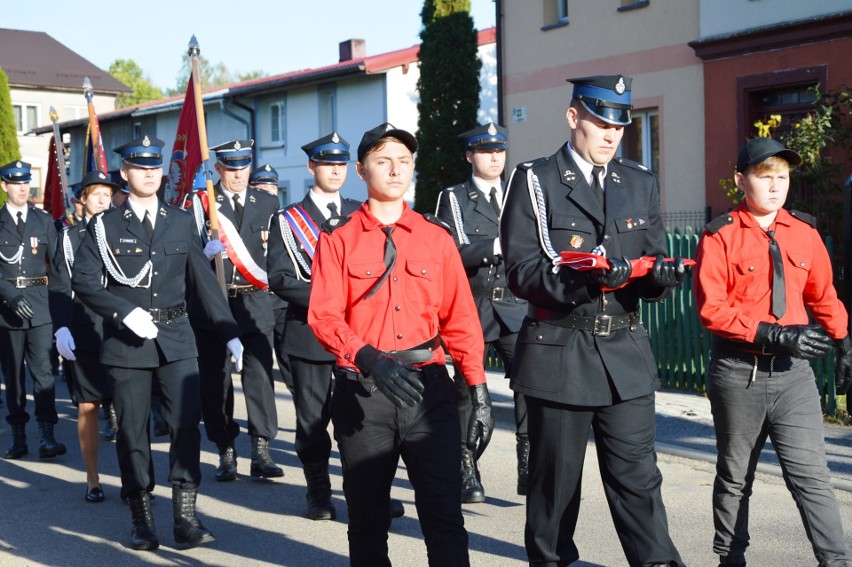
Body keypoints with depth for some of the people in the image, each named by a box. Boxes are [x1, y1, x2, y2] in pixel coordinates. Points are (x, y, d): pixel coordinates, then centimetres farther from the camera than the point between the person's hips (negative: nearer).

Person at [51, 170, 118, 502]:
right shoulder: (69, 237, 8)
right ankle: (92, 480, 14)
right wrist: (61, 328, -8)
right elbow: (60, 288, 4)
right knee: (87, 406, 3)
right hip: (83, 333, 0)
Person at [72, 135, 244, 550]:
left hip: (175, 337, 2)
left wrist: (230, 332, 3)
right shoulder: (104, 226, 2)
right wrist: (126, 311, -18)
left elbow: (202, 279, 8)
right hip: (125, 342, -1)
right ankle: (141, 520, 17)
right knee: (133, 432, 5)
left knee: (187, 421, -8)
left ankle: (185, 516, 0)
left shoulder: (182, 222, 9)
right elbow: (83, 281, -5)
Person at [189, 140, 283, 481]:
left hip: (255, 302, 1)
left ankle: (261, 453, -2)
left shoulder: (267, 203, 12)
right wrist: (206, 252, -23)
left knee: (260, 373, -7)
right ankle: (226, 453, 13)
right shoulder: (201, 203, 4)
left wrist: (270, 280, -2)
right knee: (215, 378, 3)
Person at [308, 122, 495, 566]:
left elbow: (460, 318, 6)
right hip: (361, 393, -1)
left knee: (445, 516, 0)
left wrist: (478, 391, 1)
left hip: (429, 388, 1)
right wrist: (368, 358, -26)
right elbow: (324, 316, -8)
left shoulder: (437, 237, 8)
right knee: (367, 521, 10)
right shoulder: (338, 240, 3)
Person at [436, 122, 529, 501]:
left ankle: (529, 469, -9)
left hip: (515, 309, 3)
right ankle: (467, 473, 15)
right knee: (467, 389, 5)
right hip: (472, 309, -2)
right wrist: (499, 245, -22)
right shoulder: (453, 199, 3)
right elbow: (458, 252, -10)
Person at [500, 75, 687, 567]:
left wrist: (661, 274, -12)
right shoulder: (535, 181, -1)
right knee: (556, 482, 8)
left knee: (638, 478, 0)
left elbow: (653, 261, 12)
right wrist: (582, 277, -26)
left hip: (627, 356, 3)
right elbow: (522, 272, -10)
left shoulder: (641, 184, 13)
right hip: (559, 355, -3)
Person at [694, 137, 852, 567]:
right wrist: (773, 334, -20)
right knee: (735, 478, 13)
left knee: (812, 476, -4)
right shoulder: (720, 237, -7)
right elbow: (711, 309, -14)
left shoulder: (804, 232, 5)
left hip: (793, 371, 2)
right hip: (738, 372, -2)